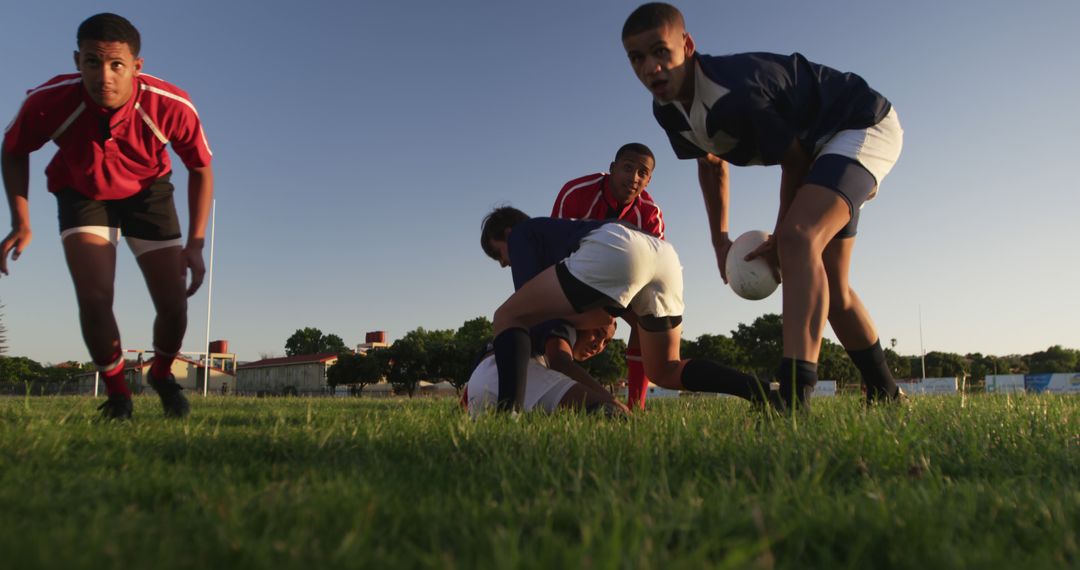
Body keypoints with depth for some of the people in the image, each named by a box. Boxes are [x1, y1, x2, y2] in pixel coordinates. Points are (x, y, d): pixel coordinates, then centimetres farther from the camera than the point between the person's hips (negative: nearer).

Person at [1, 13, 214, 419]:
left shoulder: (173, 106, -31)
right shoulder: (49, 101, -29)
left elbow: (201, 169, -13)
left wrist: (195, 243, -19)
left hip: (147, 193, 0)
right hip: (81, 193, 0)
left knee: (174, 306, -6)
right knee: (94, 299, -18)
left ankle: (162, 374, 28)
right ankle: (117, 393, 8)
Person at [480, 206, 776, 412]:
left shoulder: (522, 234, 25)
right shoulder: (558, 231, 44)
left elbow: (528, 301, 13)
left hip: (614, 250, -8)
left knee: (506, 317, 5)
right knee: (664, 371, 22)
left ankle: (509, 413, -14)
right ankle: (762, 390, 5)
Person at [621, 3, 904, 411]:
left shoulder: (734, 93, -36)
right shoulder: (667, 109, -9)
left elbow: (794, 161, -24)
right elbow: (711, 162, 10)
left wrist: (779, 243, -12)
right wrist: (720, 240, 9)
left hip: (865, 126, -9)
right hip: (819, 146, 9)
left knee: (800, 239, -36)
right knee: (829, 288, 11)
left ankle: (792, 400, -45)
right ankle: (886, 396, 29)